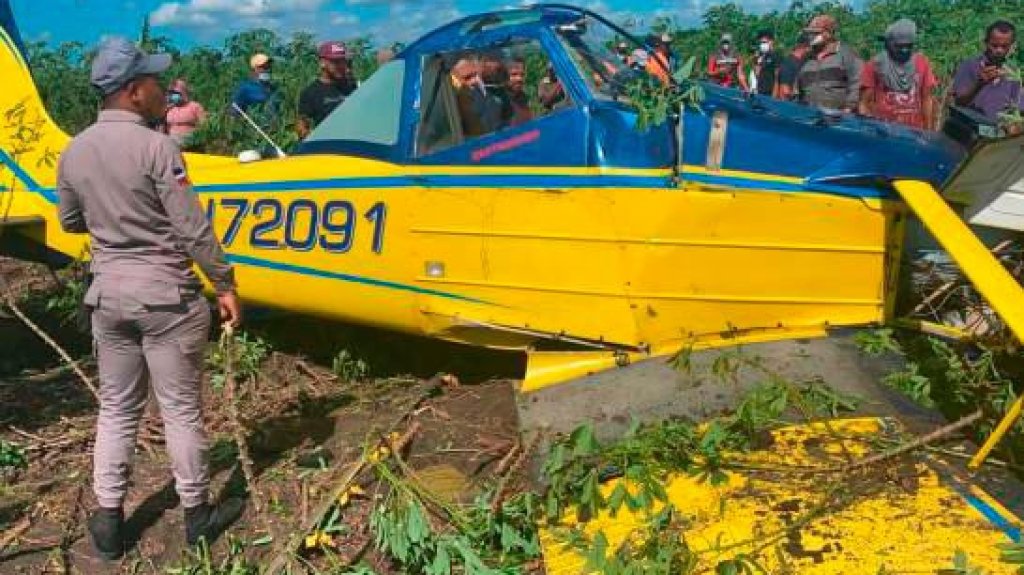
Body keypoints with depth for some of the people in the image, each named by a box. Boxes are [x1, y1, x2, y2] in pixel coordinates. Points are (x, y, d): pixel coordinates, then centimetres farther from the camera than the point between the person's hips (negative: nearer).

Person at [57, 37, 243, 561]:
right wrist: (225, 284, -6)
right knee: (181, 410, 7)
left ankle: (108, 520, 23)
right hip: (164, 295, -6)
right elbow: (193, 229, -16)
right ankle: (197, 513, 21)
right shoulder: (157, 147, -17)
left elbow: (70, 222, 16)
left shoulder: (73, 152, 3)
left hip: (108, 292, 6)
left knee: (116, 408, 16)